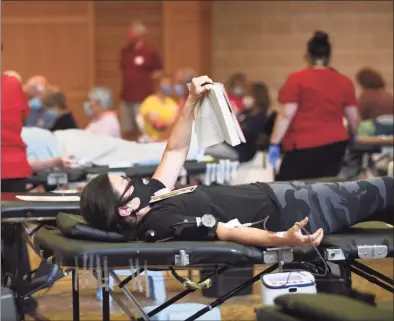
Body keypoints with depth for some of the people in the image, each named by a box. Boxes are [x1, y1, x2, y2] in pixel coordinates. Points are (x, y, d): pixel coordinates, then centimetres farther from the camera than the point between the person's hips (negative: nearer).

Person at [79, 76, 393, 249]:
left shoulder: (146, 202, -3)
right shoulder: (161, 224, -29)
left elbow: (175, 152, 10)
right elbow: (229, 233, -36)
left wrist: (192, 101, 4)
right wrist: (282, 238, -48)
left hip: (266, 192, 9)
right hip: (283, 214, -9)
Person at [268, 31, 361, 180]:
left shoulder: (297, 79, -3)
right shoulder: (344, 82, 9)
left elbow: (286, 114, -9)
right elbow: (354, 118, 13)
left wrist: (274, 143, -5)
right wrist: (352, 135, 33)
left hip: (304, 146, -5)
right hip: (335, 144, 5)